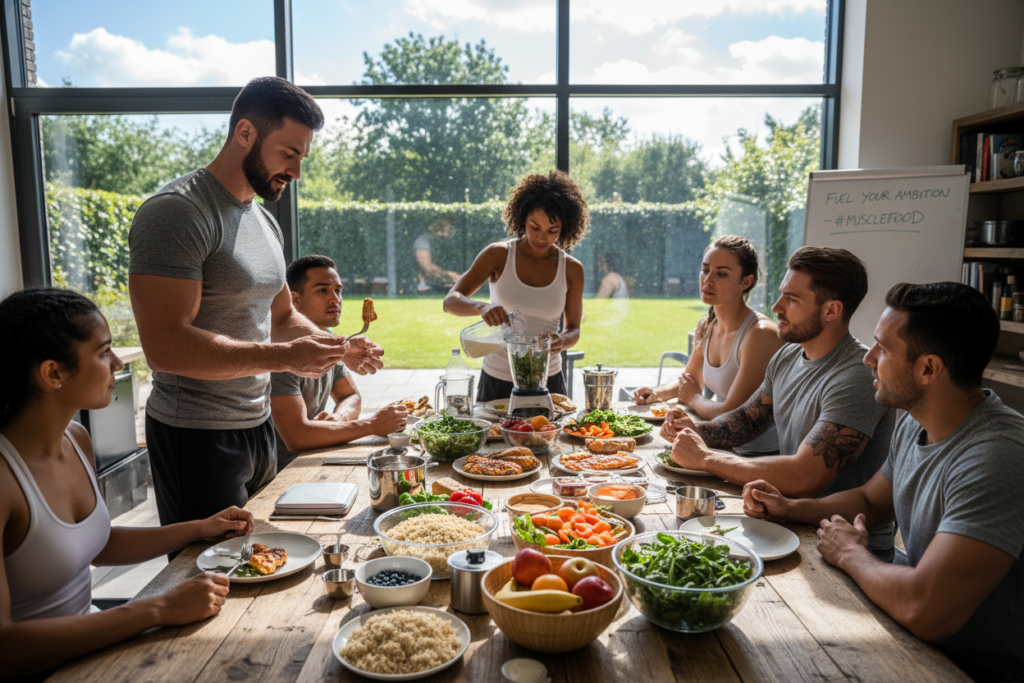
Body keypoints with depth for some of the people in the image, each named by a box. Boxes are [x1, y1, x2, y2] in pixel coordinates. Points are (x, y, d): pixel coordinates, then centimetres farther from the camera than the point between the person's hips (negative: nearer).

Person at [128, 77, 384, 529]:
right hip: (198, 437, -8)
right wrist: (283, 357, -26)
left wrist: (337, 348, 2)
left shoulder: (264, 221, 12)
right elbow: (165, 346, -25)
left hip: (257, 425, 8)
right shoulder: (176, 212, -17)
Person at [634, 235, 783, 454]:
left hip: (760, 454, -7)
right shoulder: (706, 327, 3)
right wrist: (657, 393, 2)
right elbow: (689, 381, 22)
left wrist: (693, 399, -4)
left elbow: (731, 415, -23)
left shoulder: (761, 333, -22)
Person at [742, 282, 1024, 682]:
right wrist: (788, 508, 0)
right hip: (923, 643, 8)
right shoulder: (914, 424, -1)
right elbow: (870, 501, 17)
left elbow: (923, 610, -39)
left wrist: (850, 554, -18)